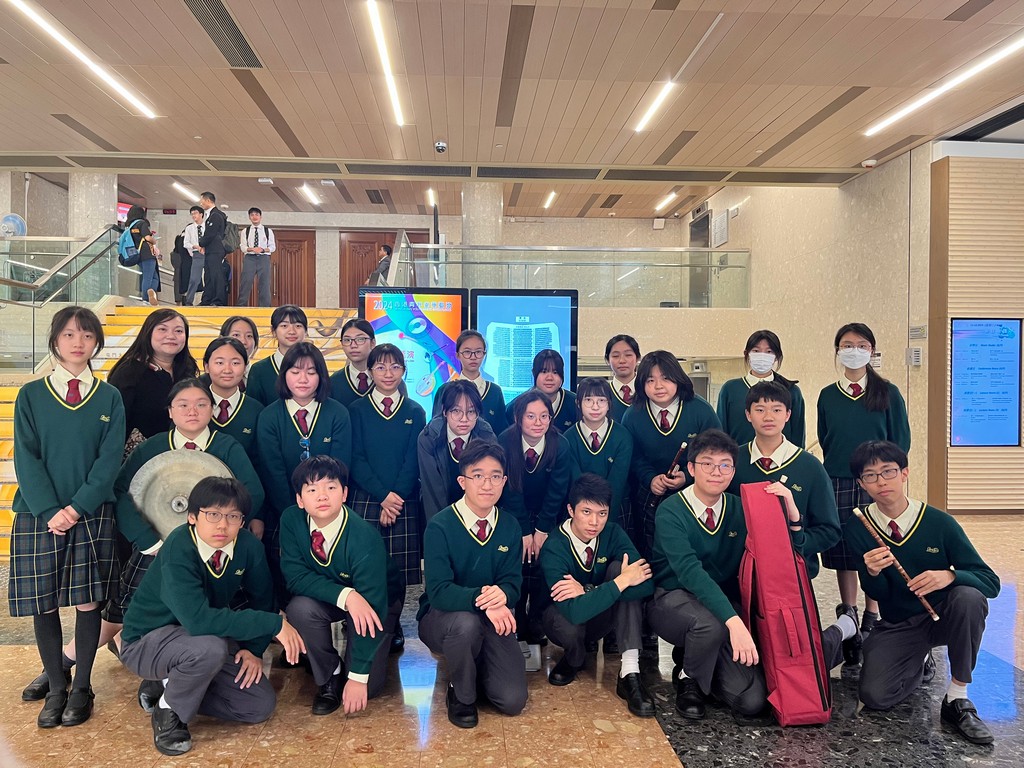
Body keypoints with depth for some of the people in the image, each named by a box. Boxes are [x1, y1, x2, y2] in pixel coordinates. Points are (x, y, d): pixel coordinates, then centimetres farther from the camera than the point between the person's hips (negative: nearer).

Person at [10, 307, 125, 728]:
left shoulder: (109, 398, 3)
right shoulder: (31, 395, 4)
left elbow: (109, 460, -3)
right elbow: (26, 458, -2)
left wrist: (77, 508, -14)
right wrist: (50, 512, -13)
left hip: (92, 515, -1)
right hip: (38, 514, 1)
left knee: (87, 601, 1)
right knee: (43, 602, 5)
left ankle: (81, 687, 16)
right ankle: (56, 682, 22)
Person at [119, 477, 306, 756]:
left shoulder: (249, 546, -15)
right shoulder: (178, 550, -31)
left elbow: (261, 598, 1)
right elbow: (198, 620, -43)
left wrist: (254, 649, -11)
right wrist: (274, 624, -40)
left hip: (205, 644, 6)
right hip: (147, 641, -5)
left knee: (261, 705, -3)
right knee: (211, 647, -36)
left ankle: (175, 685, 14)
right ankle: (169, 710, -6)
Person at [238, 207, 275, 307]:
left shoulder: (268, 231, 9)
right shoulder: (245, 231, 11)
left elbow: (273, 247, 5)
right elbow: (243, 247, 4)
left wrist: (262, 249, -14)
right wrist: (252, 249, -17)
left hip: (264, 258, 0)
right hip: (249, 258, 0)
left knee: (264, 284, -2)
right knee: (245, 284, -4)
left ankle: (264, 307, 3)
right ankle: (242, 306, 1)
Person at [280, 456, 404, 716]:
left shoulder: (365, 539, -34)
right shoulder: (291, 520, -22)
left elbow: (372, 605, -30)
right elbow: (295, 576, -22)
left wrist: (358, 677, -28)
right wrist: (345, 595, -39)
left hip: (375, 603, -3)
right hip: (328, 598, 3)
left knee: (367, 687, -13)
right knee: (300, 607, -31)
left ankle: (384, 638, 21)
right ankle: (329, 677, -3)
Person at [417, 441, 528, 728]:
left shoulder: (510, 527, -3)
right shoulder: (440, 526, -18)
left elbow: (513, 581, -4)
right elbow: (438, 591, -24)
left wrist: (502, 594, -30)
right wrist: (482, 600, -42)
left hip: (493, 622, 3)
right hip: (441, 617, -3)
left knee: (513, 701, -13)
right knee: (465, 622, -38)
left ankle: (478, 667, 21)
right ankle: (461, 693, -7)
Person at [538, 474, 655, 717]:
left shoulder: (613, 534, -16)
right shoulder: (554, 548, -28)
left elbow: (647, 585, -28)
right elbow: (574, 611, -41)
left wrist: (585, 591, -35)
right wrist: (621, 582, -39)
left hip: (602, 617, 3)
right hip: (566, 622, -3)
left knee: (619, 568, -26)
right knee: (567, 619, -39)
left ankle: (629, 673, -25)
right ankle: (574, 659, 0)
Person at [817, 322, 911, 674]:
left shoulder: (888, 393, 2)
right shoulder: (828, 396, 7)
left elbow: (901, 440, 2)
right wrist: (834, 470, 3)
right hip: (838, 485, 2)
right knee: (843, 556, 6)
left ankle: (871, 622, 14)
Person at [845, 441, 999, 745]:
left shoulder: (939, 523, -12)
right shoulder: (857, 529, -10)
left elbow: (991, 581, -13)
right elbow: (877, 594, -6)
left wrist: (949, 575, -35)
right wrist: (872, 573, -31)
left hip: (943, 617, 0)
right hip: (896, 626, 1)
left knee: (969, 596, -34)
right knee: (875, 696, -21)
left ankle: (957, 699, -16)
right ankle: (919, 660, 16)